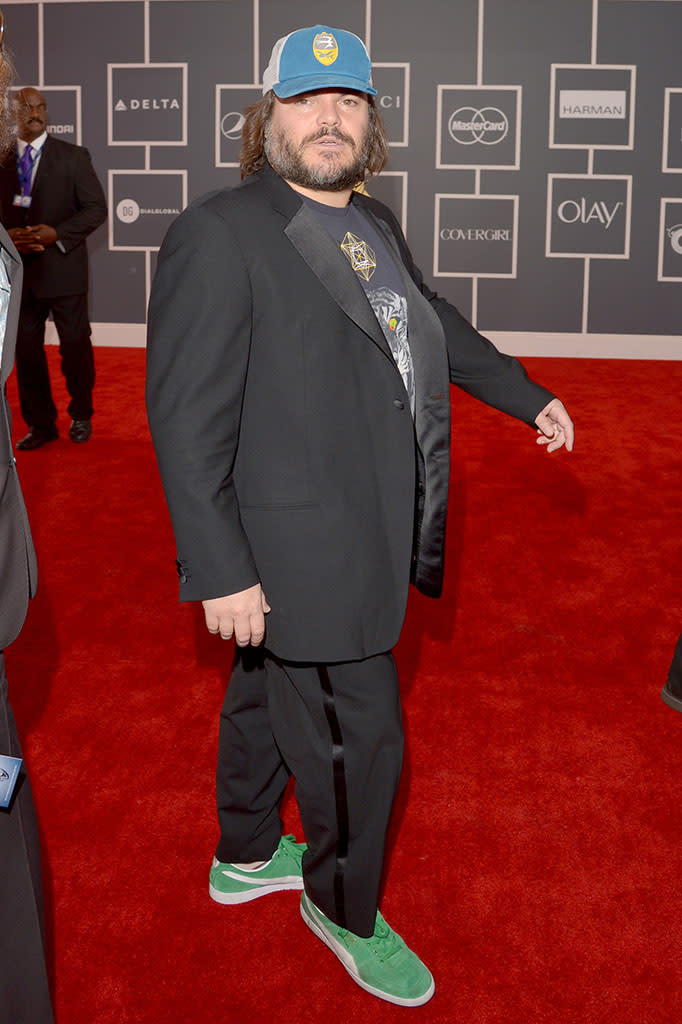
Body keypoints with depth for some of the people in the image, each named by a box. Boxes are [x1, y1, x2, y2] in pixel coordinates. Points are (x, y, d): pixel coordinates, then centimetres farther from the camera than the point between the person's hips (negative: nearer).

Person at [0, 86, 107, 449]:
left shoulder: (74, 157, 2)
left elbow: (96, 208, -3)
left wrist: (56, 233, -16)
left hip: (63, 269, -2)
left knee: (76, 345, 5)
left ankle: (81, 415, 25)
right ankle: (41, 424, 18)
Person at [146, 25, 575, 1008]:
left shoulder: (375, 226, 8)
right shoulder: (218, 234, -18)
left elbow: (437, 322, 25)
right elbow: (187, 420, -20)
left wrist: (531, 398, 29)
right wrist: (223, 572, -22)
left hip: (363, 538, 8)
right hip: (298, 554, -8)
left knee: (268, 697, 24)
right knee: (356, 737, 3)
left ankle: (246, 856, 46)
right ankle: (343, 907, 30)